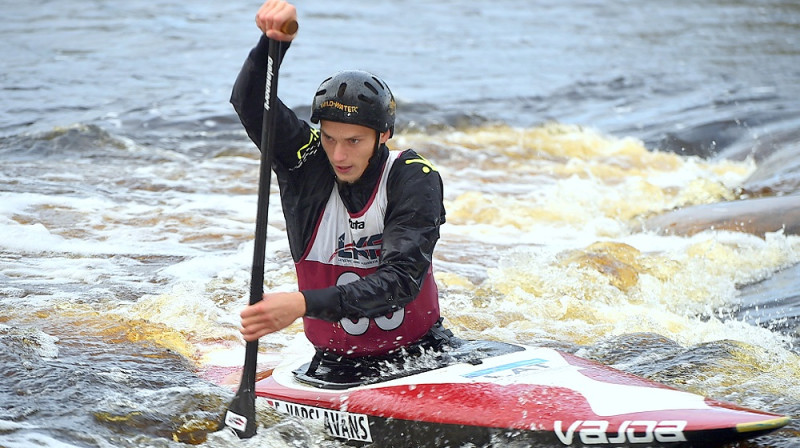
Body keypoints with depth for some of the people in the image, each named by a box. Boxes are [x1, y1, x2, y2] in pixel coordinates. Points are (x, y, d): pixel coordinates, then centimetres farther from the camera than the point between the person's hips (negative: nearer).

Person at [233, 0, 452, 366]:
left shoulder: (414, 178, -12)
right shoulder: (308, 165, -4)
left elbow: (402, 280, -23)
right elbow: (249, 102, -16)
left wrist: (304, 304, -35)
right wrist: (275, 41, -36)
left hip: (420, 354, -3)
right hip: (333, 363, 3)